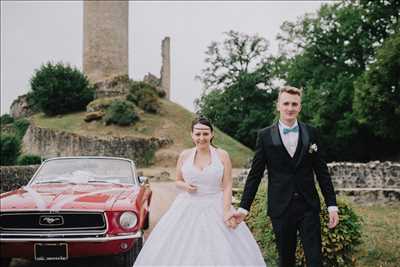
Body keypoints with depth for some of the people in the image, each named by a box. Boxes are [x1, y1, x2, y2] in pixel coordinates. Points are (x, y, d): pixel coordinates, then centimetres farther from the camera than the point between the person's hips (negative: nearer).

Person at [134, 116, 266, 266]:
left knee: (222, 252, -3)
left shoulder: (222, 155, -3)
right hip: (188, 209, 2)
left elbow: (227, 186, -5)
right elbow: (178, 181, 14)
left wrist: (226, 211, -16)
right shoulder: (185, 155, 3)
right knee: (182, 252, 0)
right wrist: (184, 186, -9)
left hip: (216, 209, -2)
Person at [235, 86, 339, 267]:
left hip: (309, 207, 1)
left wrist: (332, 205, 2)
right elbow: (255, 174, 1)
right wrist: (244, 207, -1)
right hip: (280, 209, 0)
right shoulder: (265, 136, -1)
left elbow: (322, 172, 5)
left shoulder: (310, 133, 3)